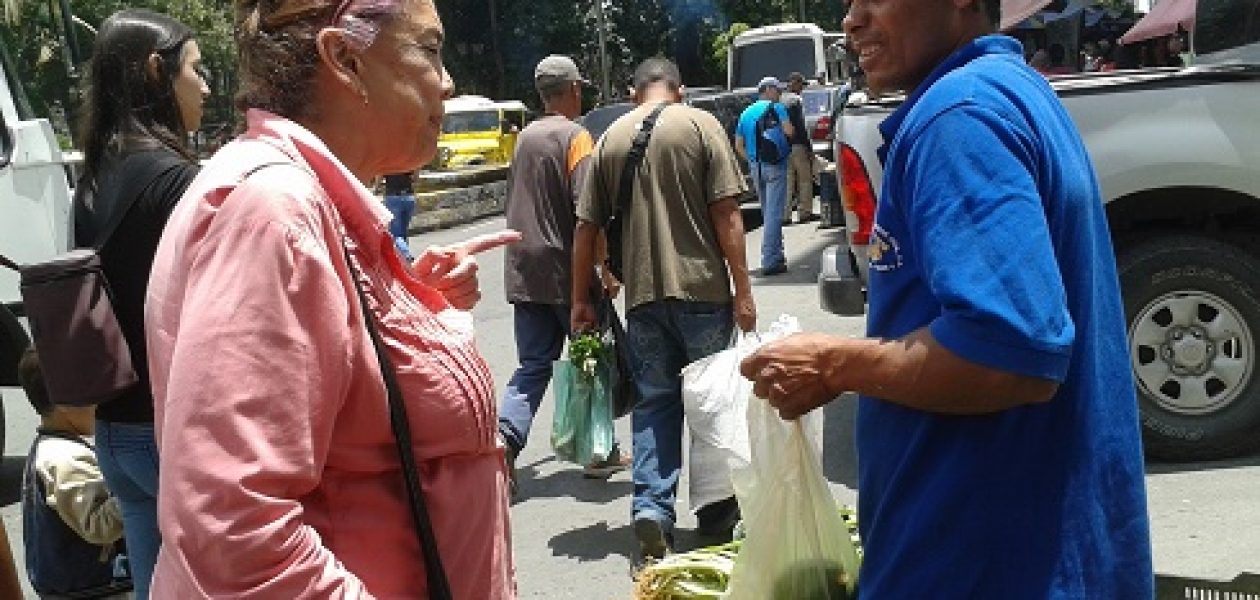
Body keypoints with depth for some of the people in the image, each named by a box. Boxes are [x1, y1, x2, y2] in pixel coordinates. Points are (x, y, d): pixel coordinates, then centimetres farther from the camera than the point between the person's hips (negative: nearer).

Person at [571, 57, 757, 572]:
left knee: (654, 403, 10)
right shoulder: (700, 125, -1)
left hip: (642, 294, 2)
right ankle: (716, 511, 23)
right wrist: (742, 289, -4)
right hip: (701, 289, -2)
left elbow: (586, 227, 7)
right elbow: (726, 214, -8)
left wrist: (581, 299, 13)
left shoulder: (610, 138, 8)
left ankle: (652, 509, -3)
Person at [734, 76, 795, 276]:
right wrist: (792, 129, 4)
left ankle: (776, 255, 25)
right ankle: (770, 261, -10)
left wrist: (751, 160, 17)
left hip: (755, 167, 7)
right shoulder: (776, 108, -4)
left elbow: (739, 145, 14)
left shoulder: (746, 113, 15)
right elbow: (789, 131, -17)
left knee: (768, 212, 17)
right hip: (775, 165, -7)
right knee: (774, 213, -7)